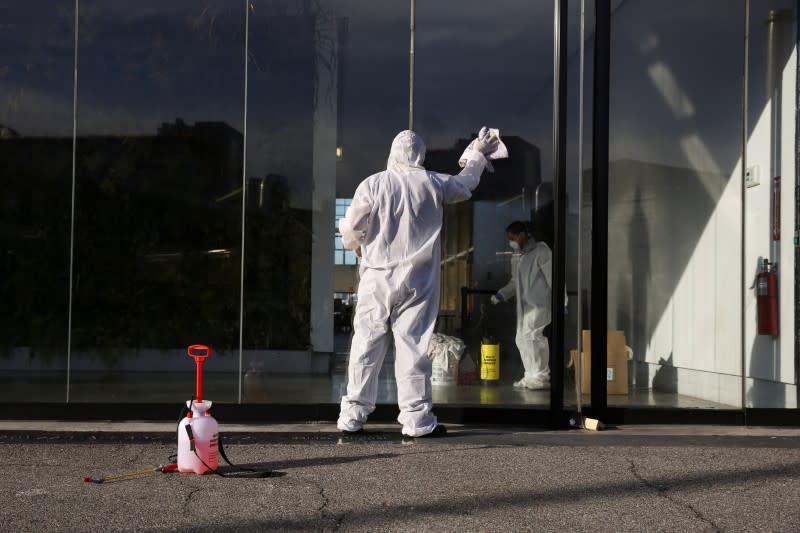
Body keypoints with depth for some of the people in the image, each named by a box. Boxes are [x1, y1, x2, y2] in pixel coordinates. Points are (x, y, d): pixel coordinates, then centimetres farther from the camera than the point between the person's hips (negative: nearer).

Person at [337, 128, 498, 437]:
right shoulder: (433, 184, 1)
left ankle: (353, 415, 7)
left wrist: (356, 246, 17)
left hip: (377, 277, 0)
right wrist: (477, 154, 39)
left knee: (366, 343, 5)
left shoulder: (373, 184, -2)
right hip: (417, 280, 0)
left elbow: (351, 227, -6)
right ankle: (416, 418, 3)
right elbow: (466, 182, 21)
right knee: (413, 345, 1)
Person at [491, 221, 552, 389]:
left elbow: (552, 276, -11)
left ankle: (541, 377, -11)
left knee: (533, 337, -16)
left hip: (539, 304, -9)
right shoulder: (516, 257, 17)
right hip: (524, 304, 9)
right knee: (522, 339, 8)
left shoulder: (541, 251, -8)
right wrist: (501, 294, 9)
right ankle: (531, 377, 16)